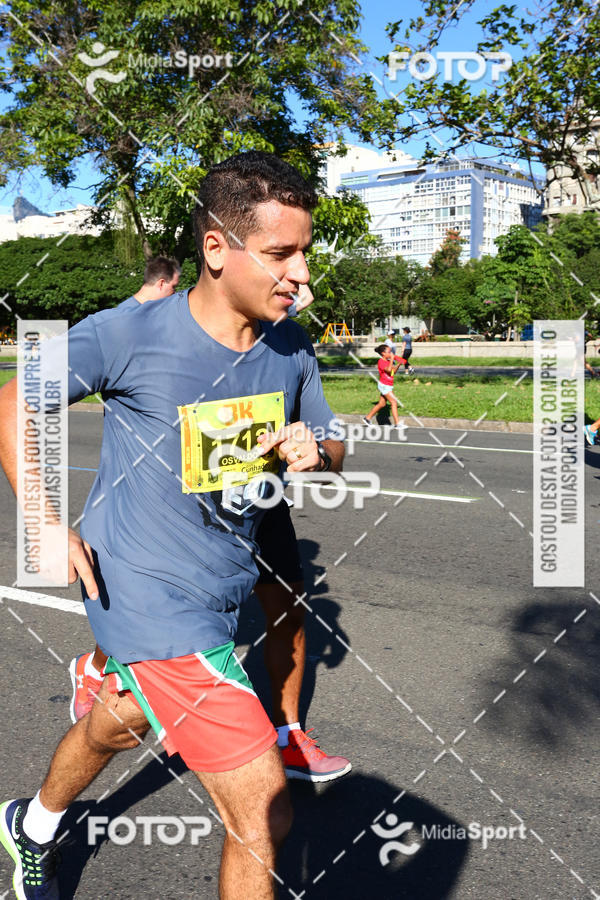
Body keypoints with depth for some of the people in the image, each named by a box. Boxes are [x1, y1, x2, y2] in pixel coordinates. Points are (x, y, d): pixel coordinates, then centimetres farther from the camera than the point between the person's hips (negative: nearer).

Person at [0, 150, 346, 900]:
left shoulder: (291, 350, -3)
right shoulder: (128, 335, -18)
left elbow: (331, 447, 10)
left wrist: (313, 453, -14)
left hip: (224, 594, 7)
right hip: (152, 602, -7)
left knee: (115, 726, 32)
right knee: (264, 815, -10)